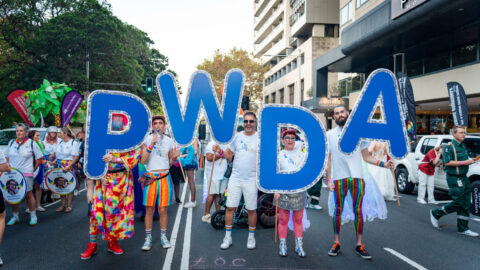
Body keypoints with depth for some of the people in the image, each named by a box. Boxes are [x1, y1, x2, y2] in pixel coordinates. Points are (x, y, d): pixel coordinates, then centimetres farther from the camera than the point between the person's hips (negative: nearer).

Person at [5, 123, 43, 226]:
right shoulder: (11, 143, 11)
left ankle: (33, 216, 8)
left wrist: (33, 169, -1)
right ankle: (15, 216, 18)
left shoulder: (31, 143, 0)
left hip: (26, 174, -4)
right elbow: (8, 157, 20)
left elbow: (39, 158, 3)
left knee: (28, 194, -3)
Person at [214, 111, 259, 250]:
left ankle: (251, 236, 26)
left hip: (251, 180, -2)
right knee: (230, 207, 5)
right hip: (235, 178, 3)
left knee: (251, 210, 7)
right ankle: (228, 237, 19)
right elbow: (229, 155, 12)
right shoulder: (238, 136, 7)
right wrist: (220, 151, -6)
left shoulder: (260, 138, -2)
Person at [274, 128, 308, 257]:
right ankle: (282, 245, 15)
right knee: (283, 220, 3)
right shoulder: (279, 155, 3)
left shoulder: (301, 154, 11)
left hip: (299, 190, 2)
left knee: (298, 220, 8)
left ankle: (299, 246, 19)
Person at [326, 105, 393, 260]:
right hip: (339, 178, -1)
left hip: (357, 177, 1)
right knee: (338, 210, 5)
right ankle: (336, 243, 16)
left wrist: (383, 164, -5)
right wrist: (328, 180, -2)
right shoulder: (330, 135, 6)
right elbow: (328, 159, 5)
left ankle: (359, 245, 15)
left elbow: (366, 156, 10)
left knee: (358, 211, 4)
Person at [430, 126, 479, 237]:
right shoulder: (449, 147, -11)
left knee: (465, 204, 8)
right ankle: (435, 213, 13)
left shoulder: (463, 146, 16)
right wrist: (464, 163, -21)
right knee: (458, 203, -6)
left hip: (463, 177, 9)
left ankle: (463, 228, 16)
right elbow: (447, 162, -20)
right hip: (454, 178, -8)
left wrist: (470, 161, 9)